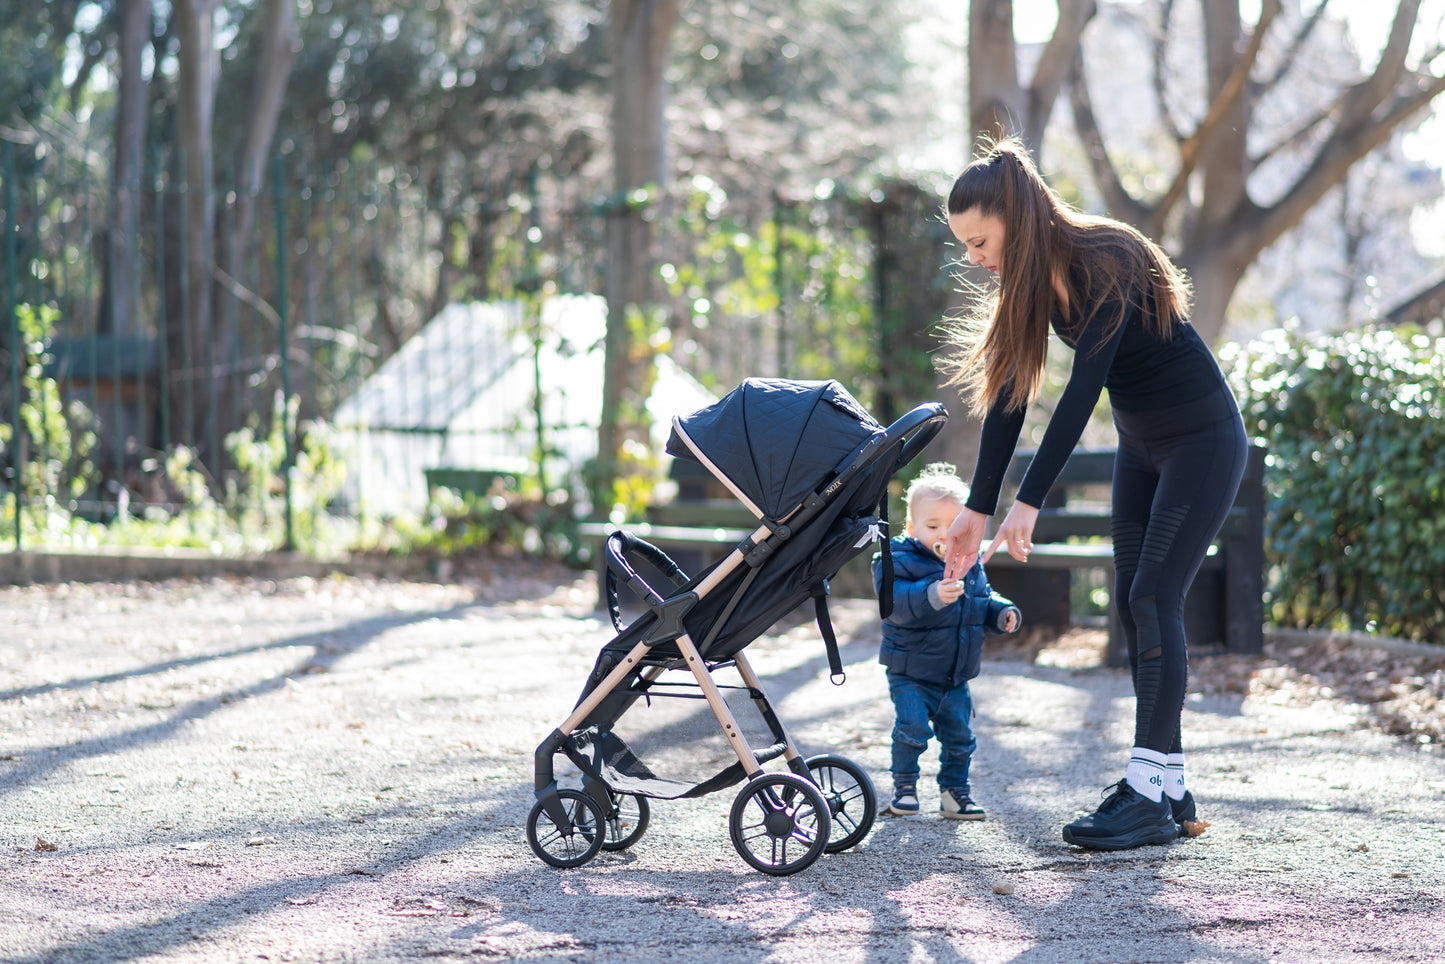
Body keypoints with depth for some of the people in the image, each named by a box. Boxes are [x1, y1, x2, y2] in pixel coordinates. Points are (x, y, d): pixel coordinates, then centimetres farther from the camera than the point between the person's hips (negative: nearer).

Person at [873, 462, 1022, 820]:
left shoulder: (970, 565, 5)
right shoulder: (899, 562, -15)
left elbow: (983, 600, 20)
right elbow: (896, 603, -31)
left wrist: (1003, 613, 0)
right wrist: (932, 596, -46)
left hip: (955, 677, 5)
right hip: (910, 673, -5)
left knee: (959, 736, 9)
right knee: (912, 727, -16)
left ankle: (954, 791, 24)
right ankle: (904, 785, 3)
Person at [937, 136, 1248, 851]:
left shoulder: (1105, 264, -27)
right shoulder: (1032, 278, -3)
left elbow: (1083, 390, -32)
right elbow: (1008, 397, 0)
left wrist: (1029, 503, -33)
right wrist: (977, 509, -4)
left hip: (1203, 442, -8)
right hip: (1141, 447, 8)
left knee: (1153, 599, -15)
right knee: (1132, 604, 3)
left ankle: (1148, 794, -17)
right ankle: (1170, 789, 8)